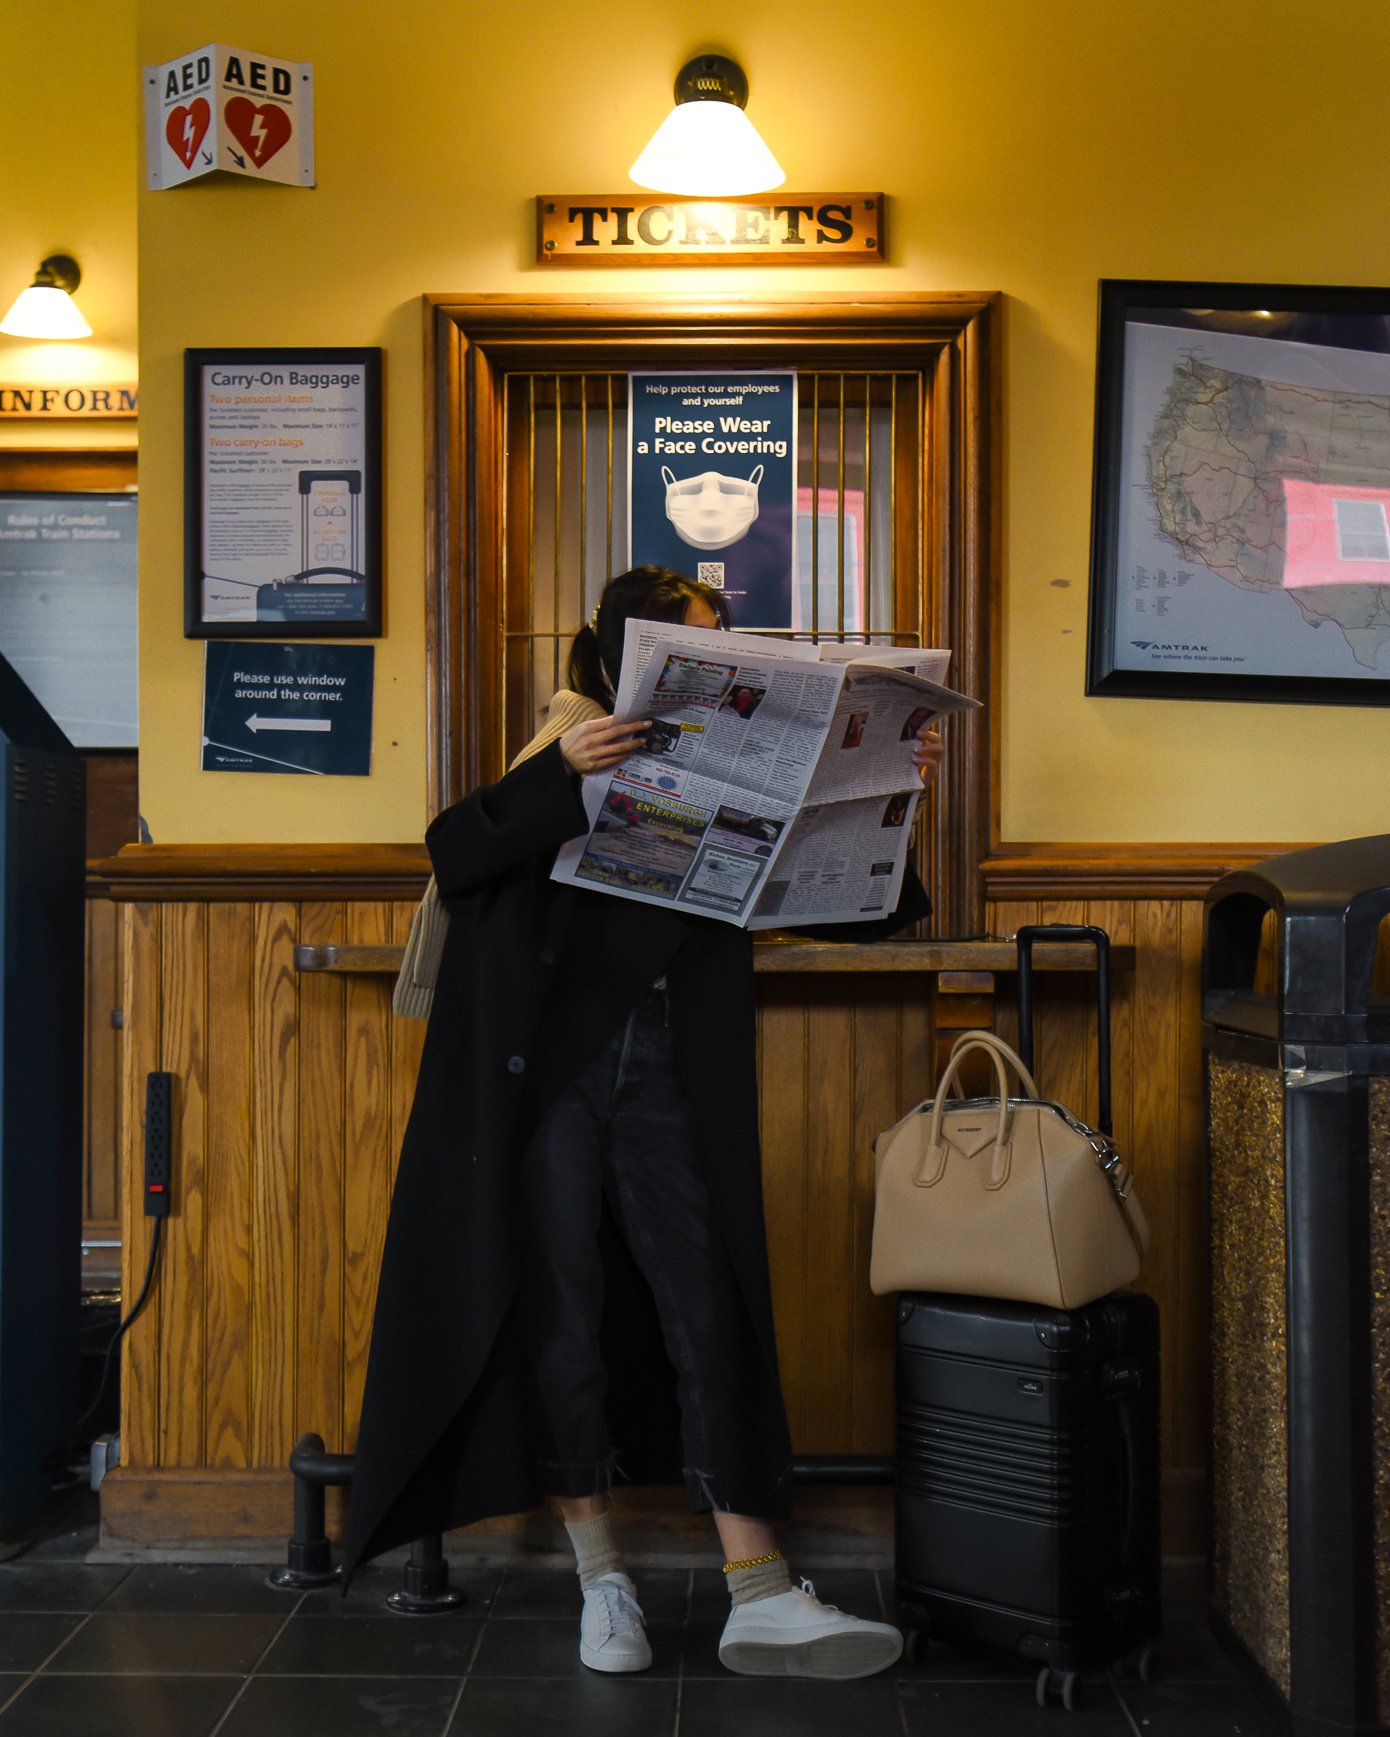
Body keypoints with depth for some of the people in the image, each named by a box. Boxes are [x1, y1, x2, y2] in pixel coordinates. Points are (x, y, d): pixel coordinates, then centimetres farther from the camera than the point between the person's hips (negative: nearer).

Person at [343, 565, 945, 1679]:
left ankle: (760, 1596, -6)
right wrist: (562, 772, -27)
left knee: (712, 1302, -6)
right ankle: (603, 1580, 13)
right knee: (558, 1306, 1)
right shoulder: (565, 759, 4)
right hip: (550, 1064, -2)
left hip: (667, 1076, 2)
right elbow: (455, 853, -13)